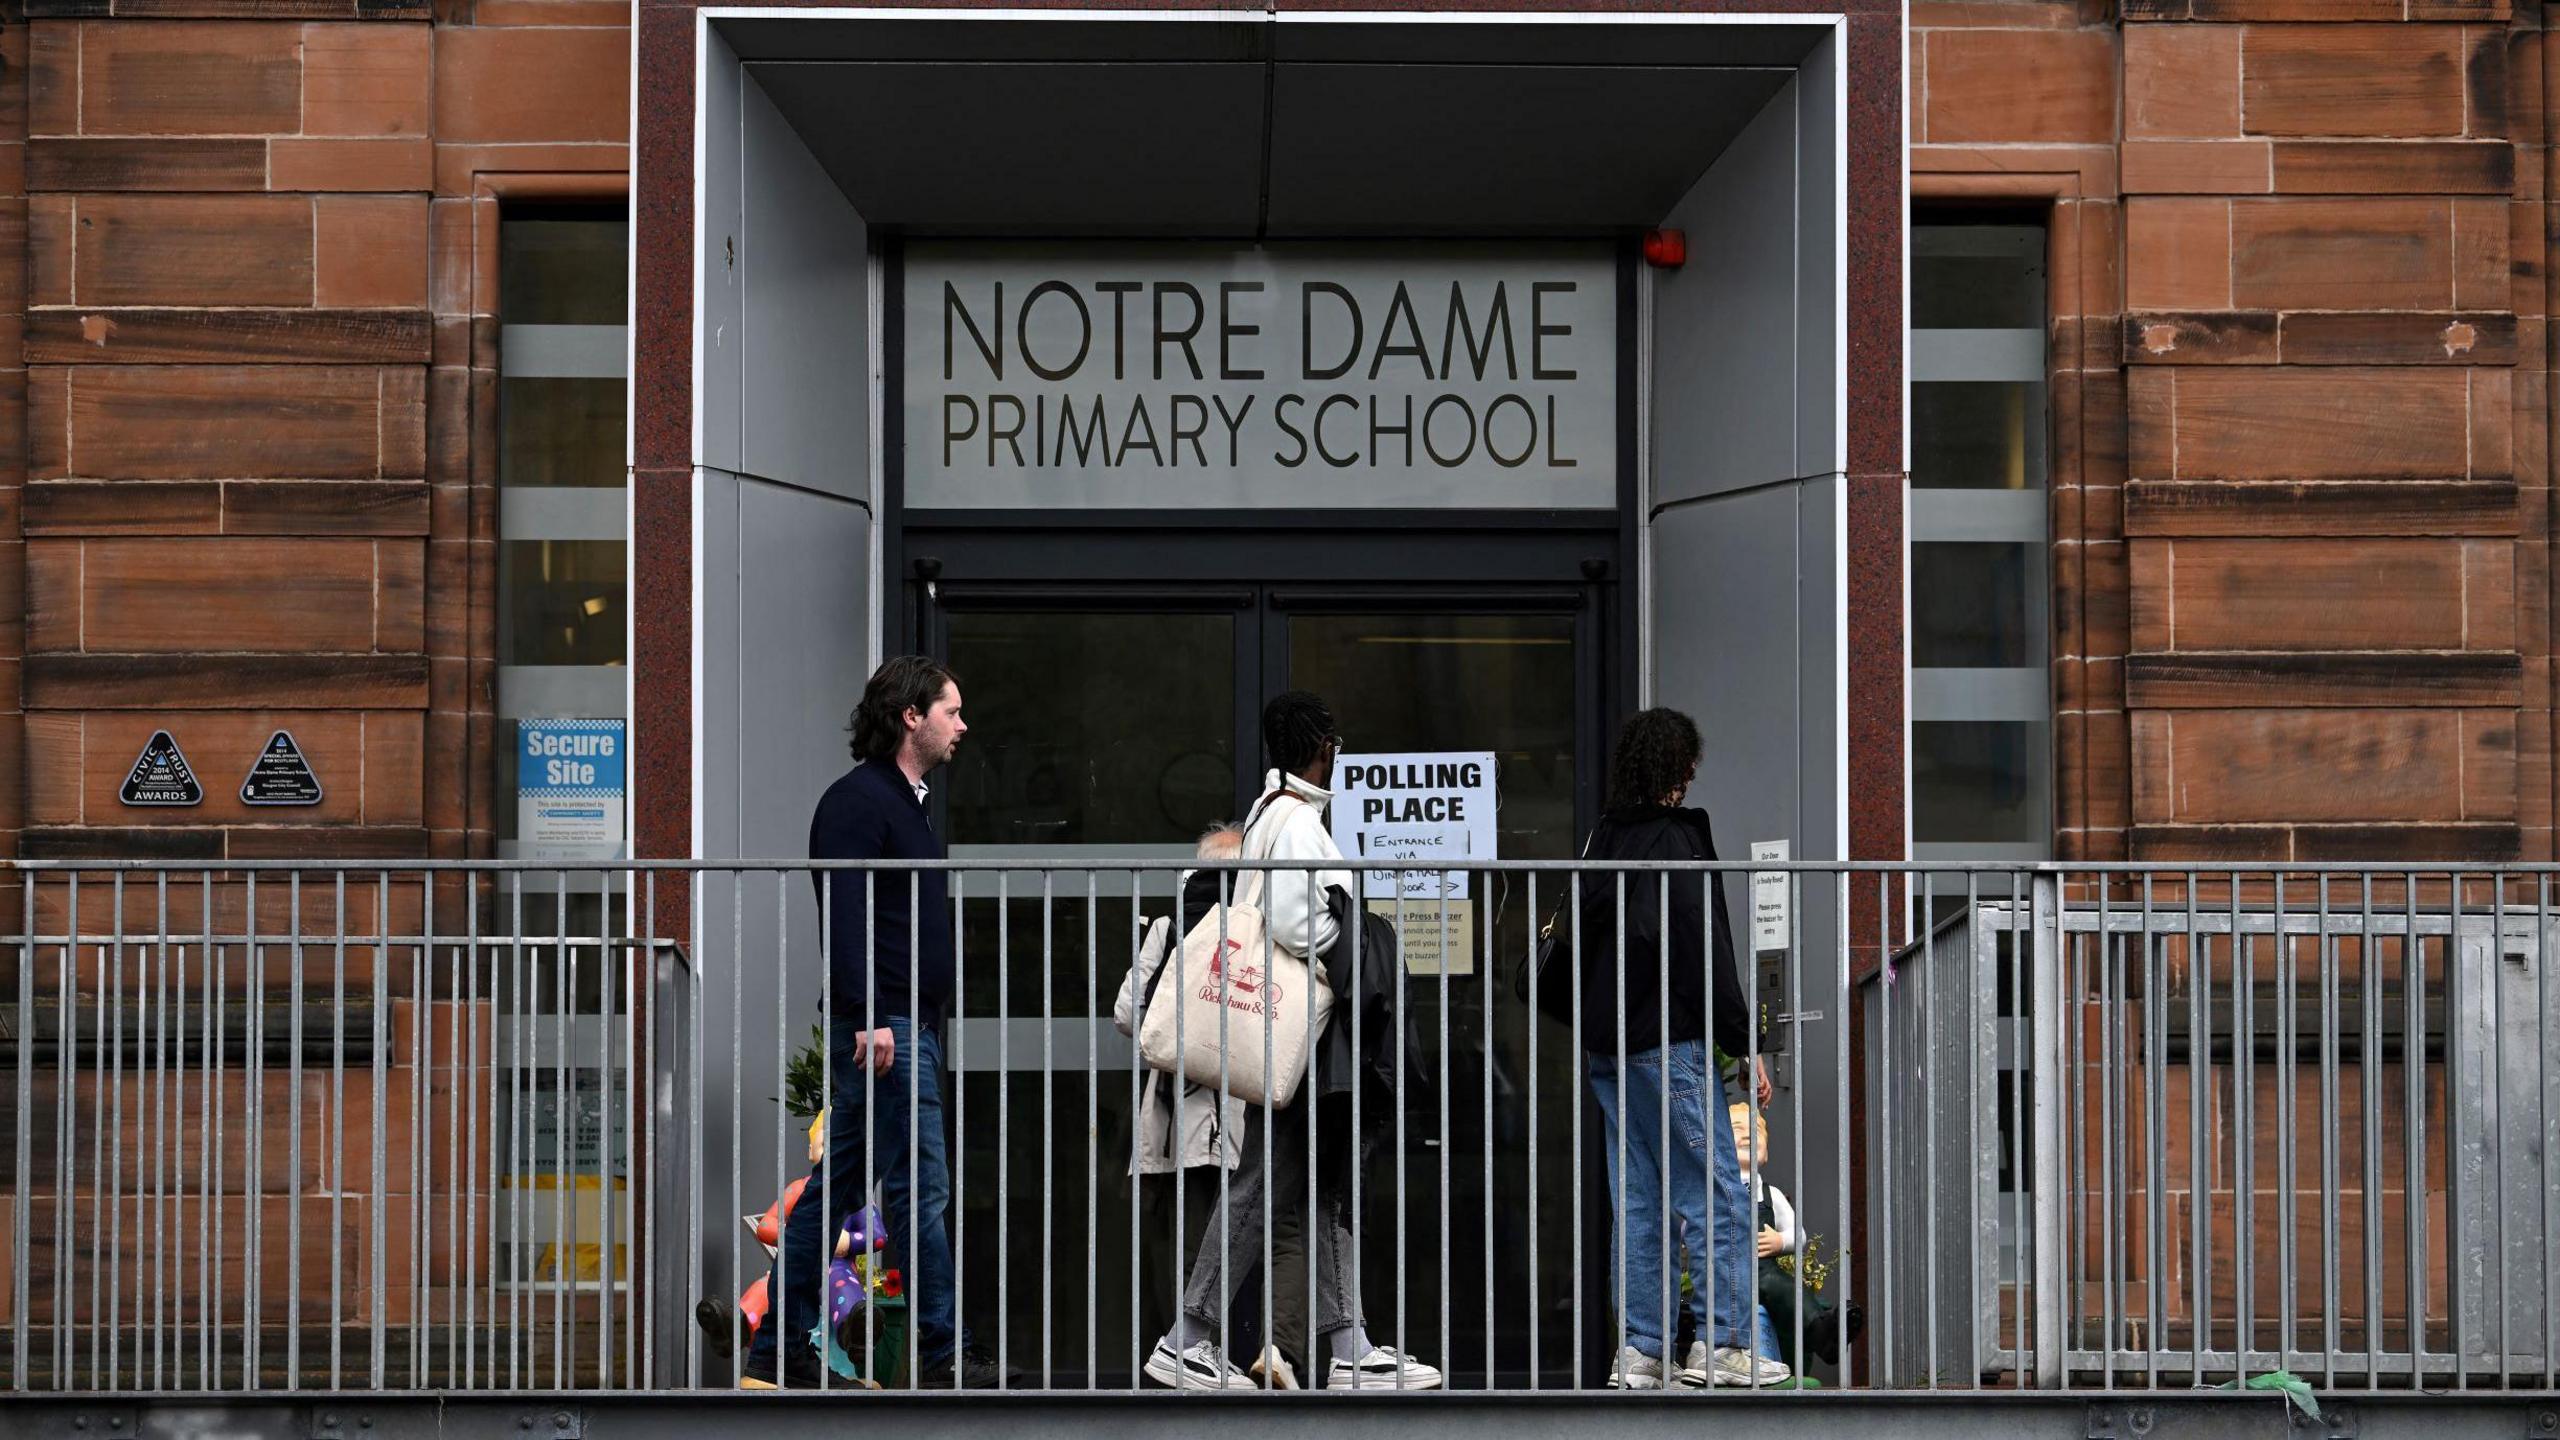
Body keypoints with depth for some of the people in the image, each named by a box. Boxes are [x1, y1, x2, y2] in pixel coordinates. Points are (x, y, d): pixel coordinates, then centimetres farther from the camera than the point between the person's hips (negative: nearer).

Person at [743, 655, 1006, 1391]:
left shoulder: (904, 800, 21)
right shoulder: (857, 800, -10)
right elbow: (844, 916, -19)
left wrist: (925, 1019, 24)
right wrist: (870, 1018, -25)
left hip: (910, 1026, 10)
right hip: (880, 1031, -10)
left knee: (835, 1186, 11)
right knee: (920, 1188, -8)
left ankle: (779, 1352, 15)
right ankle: (944, 1355, -5)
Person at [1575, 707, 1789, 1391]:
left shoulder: (1602, 840, 11)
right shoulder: (1676, 842, -12)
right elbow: (1703, 952, -15)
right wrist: (1744, 1044, -11)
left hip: (1607, 1047, 8)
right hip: (1668, 1044, -8)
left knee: (1638, 1203, 10)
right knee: (1718, 1198, -3)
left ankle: (1641, 1350, 10)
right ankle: (1724, 1345, -6)